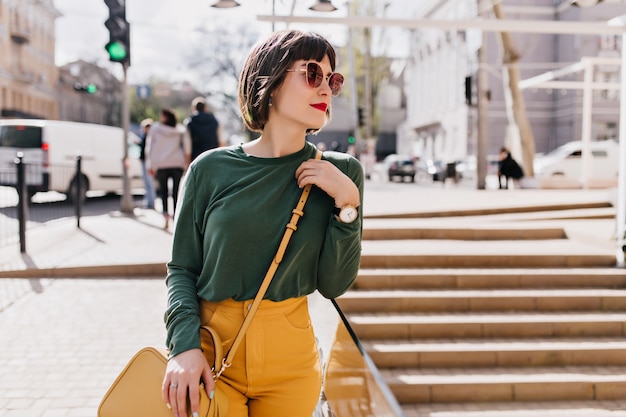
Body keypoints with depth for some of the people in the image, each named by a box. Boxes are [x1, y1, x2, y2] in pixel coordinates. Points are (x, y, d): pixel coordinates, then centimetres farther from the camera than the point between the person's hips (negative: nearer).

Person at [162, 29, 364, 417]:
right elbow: (182, 269, -1)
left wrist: (348, 202, -15)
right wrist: (185, 344, -15)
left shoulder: (342, 173, -3)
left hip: (291, 357, 2)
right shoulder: (211, 169, -6)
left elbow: (333, 284, -4)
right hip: (211, 356, -1)